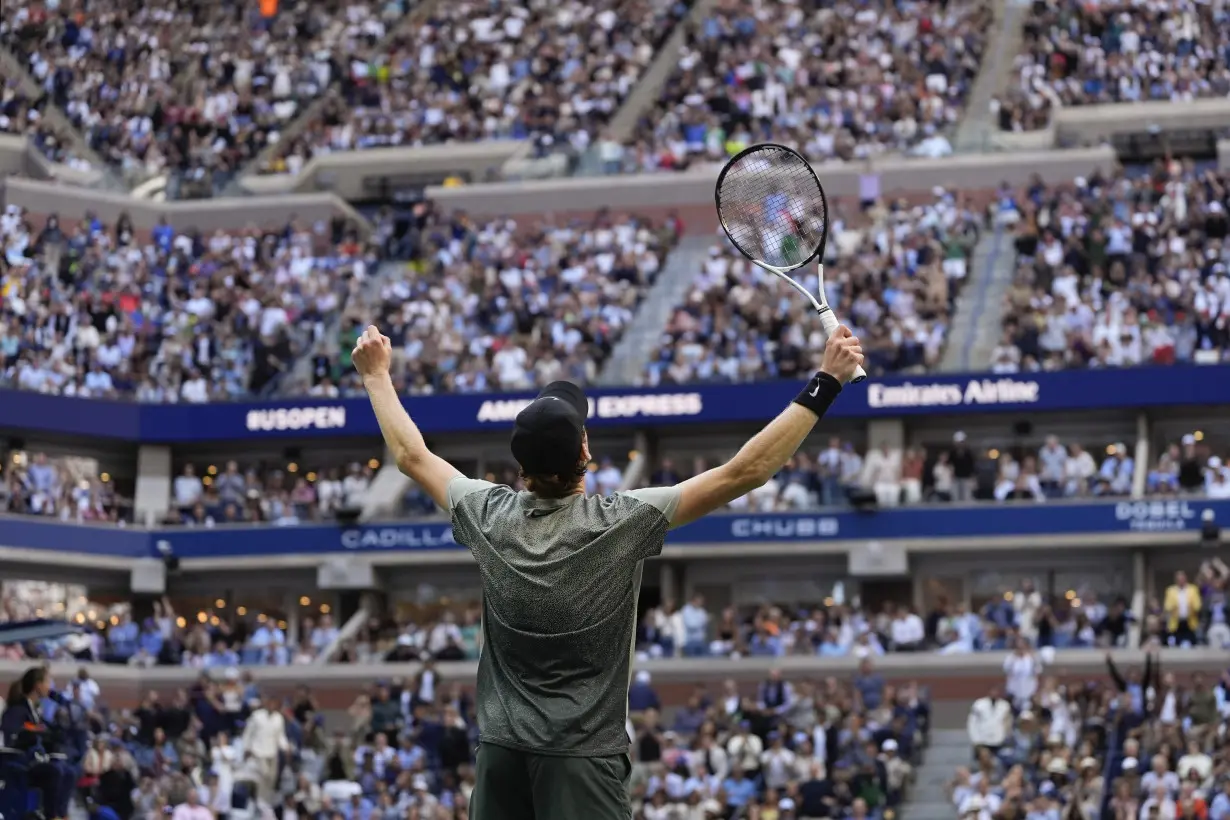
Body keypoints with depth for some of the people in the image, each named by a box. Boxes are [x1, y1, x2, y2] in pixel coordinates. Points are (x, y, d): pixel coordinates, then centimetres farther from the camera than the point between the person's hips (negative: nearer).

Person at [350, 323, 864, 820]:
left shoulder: (489, 516, -2)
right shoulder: (620, 523, -13)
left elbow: (411, 455, 16)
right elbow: (744, 472, -13)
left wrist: (376, 375, 30)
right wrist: (826, 383, -11)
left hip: (502, 750, 4)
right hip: (582, 755, -4)